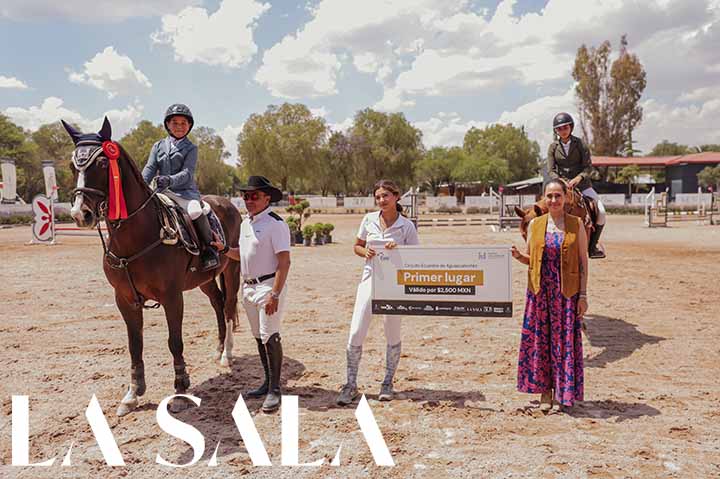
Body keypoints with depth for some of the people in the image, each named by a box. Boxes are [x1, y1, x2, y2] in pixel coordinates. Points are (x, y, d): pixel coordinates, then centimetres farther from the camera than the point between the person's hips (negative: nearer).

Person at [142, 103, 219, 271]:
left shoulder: (191, 148, 5)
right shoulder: (158, 146, 17)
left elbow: (187, 174, -9)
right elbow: (150, 168, 5)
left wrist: (170, 180, -29)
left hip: (185, 192, -4)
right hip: (163, 193, 4)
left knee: (196, 210, -33)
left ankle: (209, 248, -13)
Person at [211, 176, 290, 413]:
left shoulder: (275, 224, -14)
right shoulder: (246, 223, 13)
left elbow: (284, 262, -19)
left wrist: (274, 294, -24)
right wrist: (223, 248, 4)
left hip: (269, 285, -9)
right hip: (248, 286, 9)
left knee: (270, 337, -9)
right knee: (259, 337, 15)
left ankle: (274, 389, 0)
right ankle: (268, 382, 28)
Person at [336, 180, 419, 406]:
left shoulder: (407, 226, -4)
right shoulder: (369, 219, 4)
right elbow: (357, 246, 15)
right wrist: (365, 252, -7)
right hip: (370, 279, 2)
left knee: (393, 335, 8)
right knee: (355, 333, -3)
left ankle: (388, 383, 25)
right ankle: (351, 385, 9)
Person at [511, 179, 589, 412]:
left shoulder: (576, 224, 1)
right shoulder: (535, 225, 6)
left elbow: (583, 261, 0)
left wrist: (583, 295, -6)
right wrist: (518, 256, -11)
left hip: (567, 292, -2)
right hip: (540, 290, 2)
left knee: (564, 339, 1)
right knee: (539, 338, 4)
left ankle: (562, 394, 14)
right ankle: (545, 390, 18)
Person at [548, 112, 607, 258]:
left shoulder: (580, 144, -2)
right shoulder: (553, 147, 1)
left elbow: (588, 167, -6)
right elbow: (551, 171, -2)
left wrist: (578, 178, -25)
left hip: (582, 184, -1)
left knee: (601, 211, -16)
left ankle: (592, 245, -1)